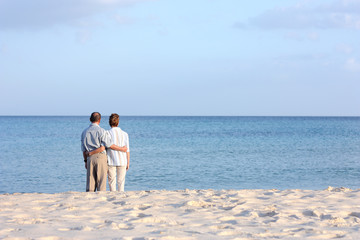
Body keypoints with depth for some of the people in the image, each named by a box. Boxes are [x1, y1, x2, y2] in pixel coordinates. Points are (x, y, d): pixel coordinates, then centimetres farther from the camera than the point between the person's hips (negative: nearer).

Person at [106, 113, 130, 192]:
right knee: (121, 181, 7)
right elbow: (127, 150, 2)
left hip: (111, 162, -1)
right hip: (122, 161, 1)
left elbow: (104, 150, -8)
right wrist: (128, 163, 11)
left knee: (112, 182, 6)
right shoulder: (124, 134, 0)